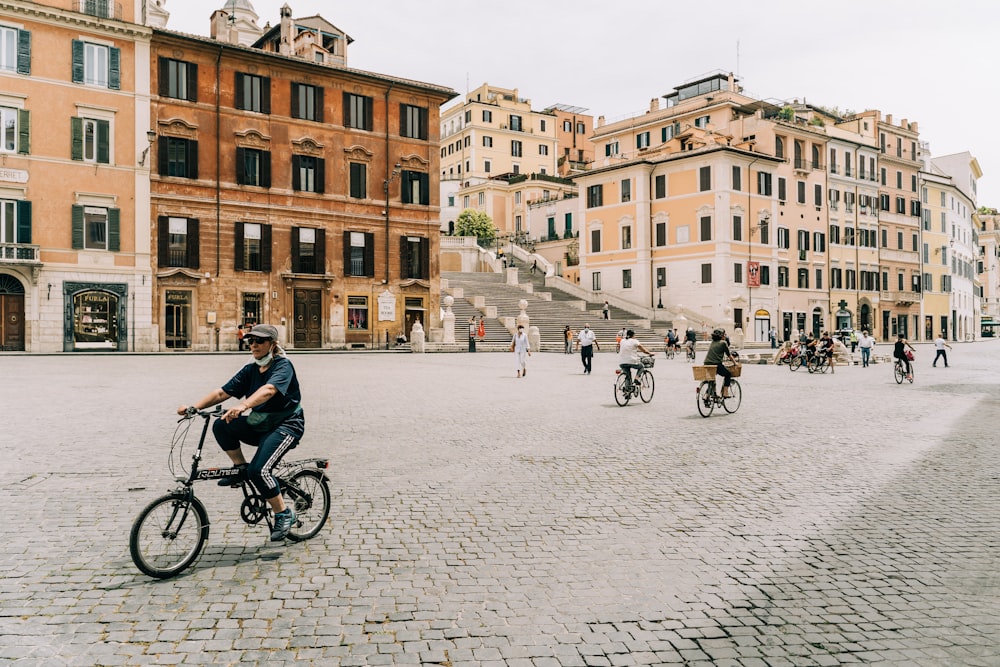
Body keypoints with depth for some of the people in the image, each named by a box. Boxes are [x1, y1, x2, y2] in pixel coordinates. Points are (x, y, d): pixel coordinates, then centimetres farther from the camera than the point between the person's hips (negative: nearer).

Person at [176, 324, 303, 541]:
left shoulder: (283, 366, -14)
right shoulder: (250, 370, 7)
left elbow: (268, 390, -35)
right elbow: (222, 392, 0)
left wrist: (242, 406, -52)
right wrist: (193, 407, -15)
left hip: (286, 425, -7)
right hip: (260, 425, 7)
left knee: (258, 470, -25)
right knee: (221, 426, -17)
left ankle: (284, 514, -4)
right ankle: (241, 468, 3)